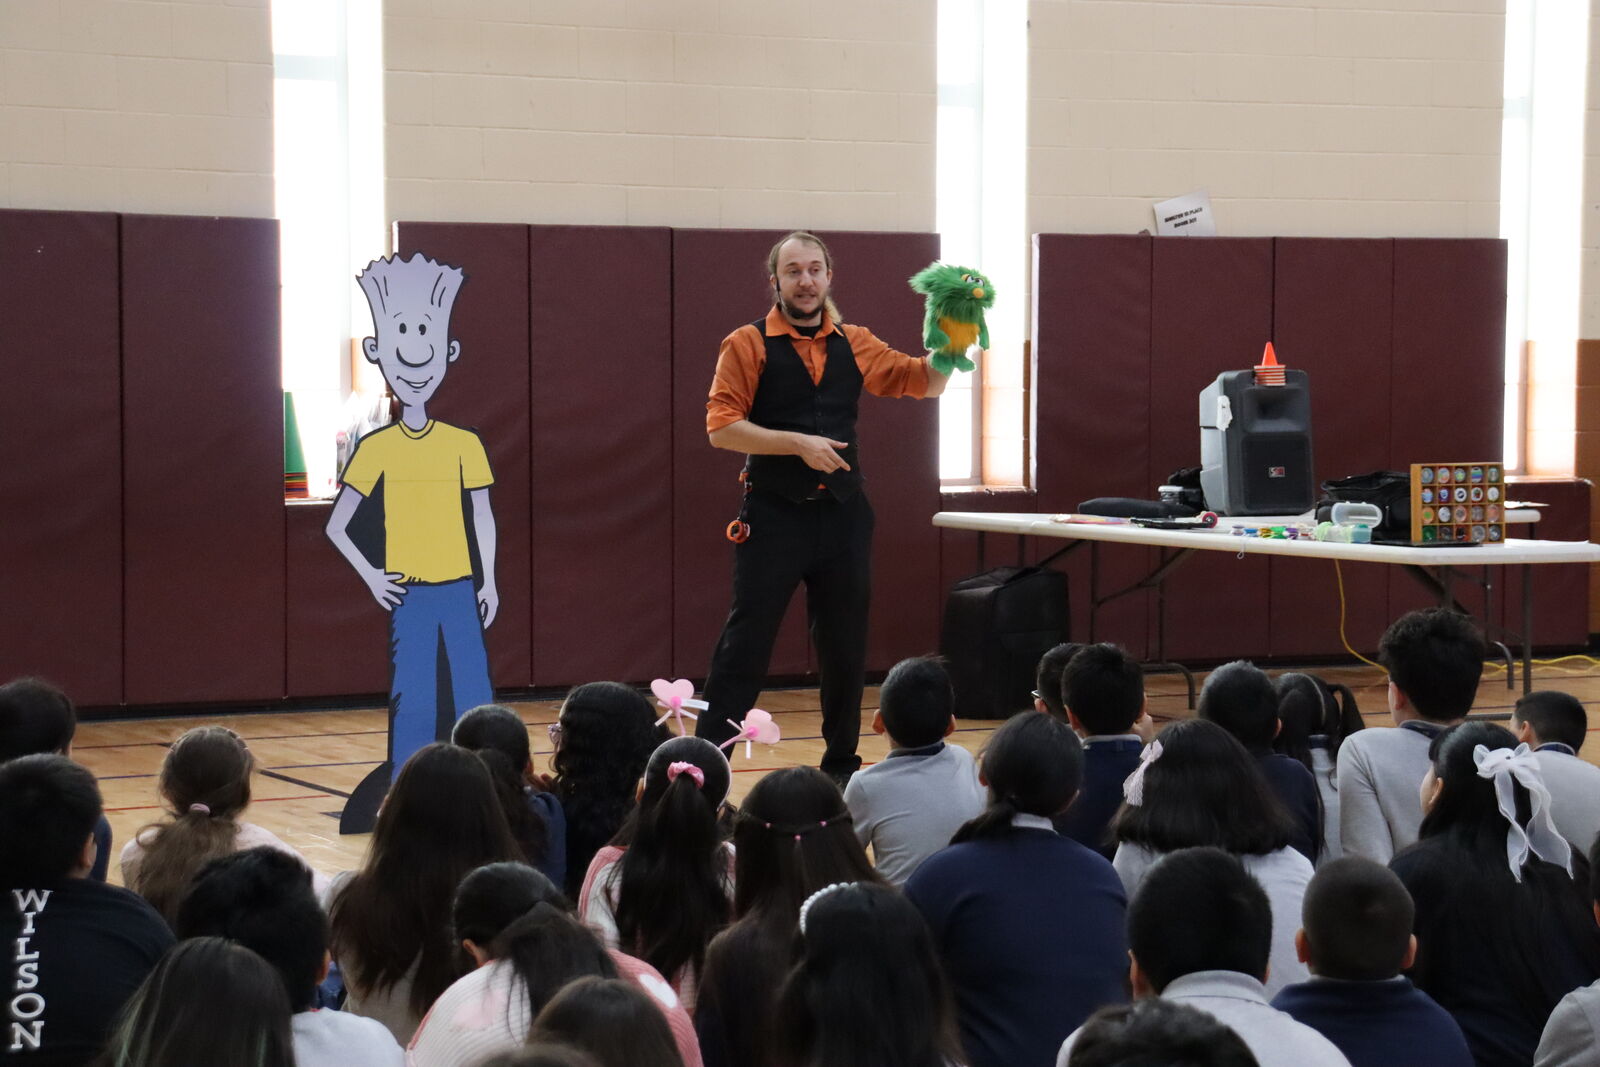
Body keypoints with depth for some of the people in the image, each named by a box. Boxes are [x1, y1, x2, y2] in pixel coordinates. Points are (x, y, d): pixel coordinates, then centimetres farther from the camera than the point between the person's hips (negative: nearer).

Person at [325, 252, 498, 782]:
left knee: (475, 699, 0)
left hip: (459, 591, 2)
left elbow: (483, 516, 10)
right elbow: (336, 525, 3)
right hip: (409, 595, -2)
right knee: (413, 702, -2)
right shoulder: (376, 448, -3)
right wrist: (371, 577, -5)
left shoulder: (464, 444, 1)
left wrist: (489, 581, 9)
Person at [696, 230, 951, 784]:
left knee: (845, 646, 11)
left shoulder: (853, 344, 9)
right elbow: (721, 426, -11)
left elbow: (924, 381, 7)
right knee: (746, 644, -4)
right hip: (774, 515, -4)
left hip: (842, 513, 4)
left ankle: (842, 765, 23)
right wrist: (798, 442, -19)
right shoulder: (748, 344, -3)